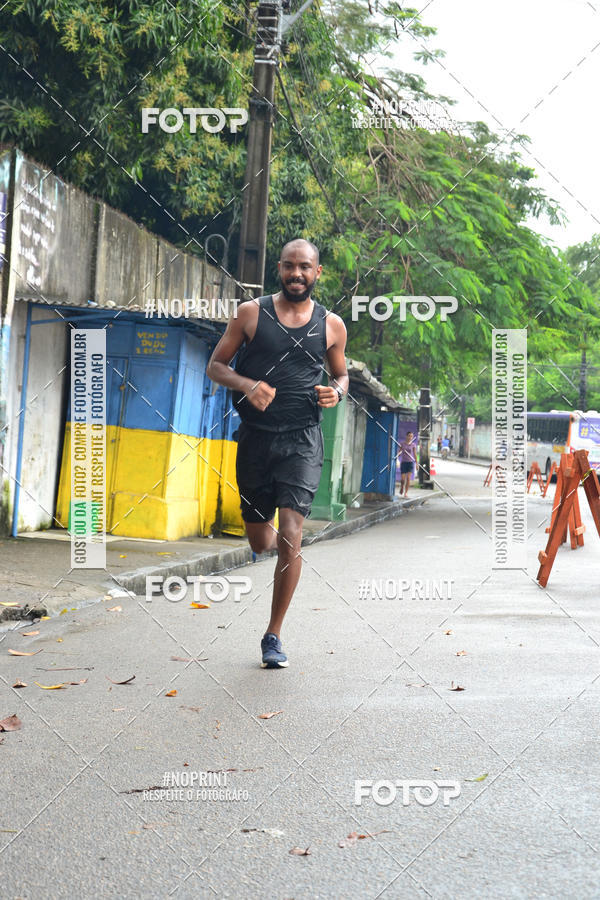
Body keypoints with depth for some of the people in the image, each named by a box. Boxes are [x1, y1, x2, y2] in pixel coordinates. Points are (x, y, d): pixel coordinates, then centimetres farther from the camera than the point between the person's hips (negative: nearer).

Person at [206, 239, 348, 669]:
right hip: (256, 436, 1)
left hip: (302, 440, -1)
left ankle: (274, 635, 0)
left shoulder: (331, 325, 6)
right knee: (261, 542, 10)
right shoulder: (251, 313, 3)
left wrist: (335, 392, -4)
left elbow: (341, 374, 20)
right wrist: (246, 385, -15)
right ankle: (273, 537, 51)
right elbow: (216, 365, 6)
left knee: (290, 536, -14)